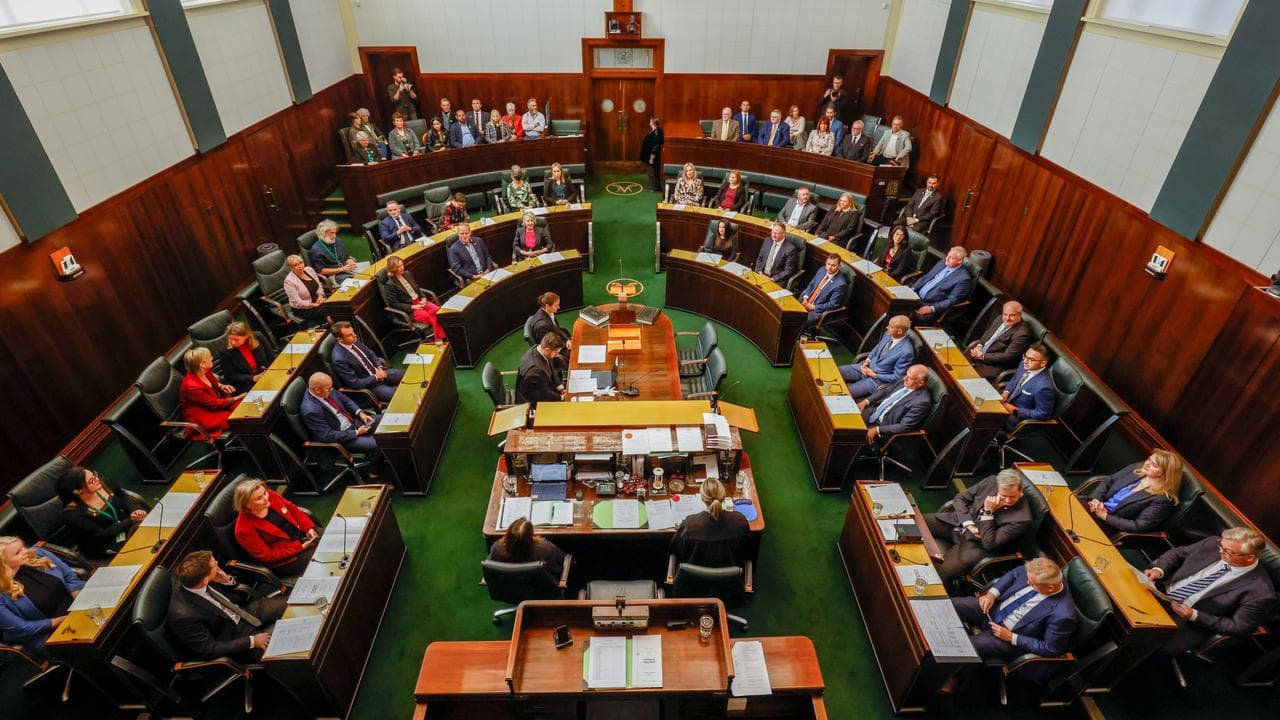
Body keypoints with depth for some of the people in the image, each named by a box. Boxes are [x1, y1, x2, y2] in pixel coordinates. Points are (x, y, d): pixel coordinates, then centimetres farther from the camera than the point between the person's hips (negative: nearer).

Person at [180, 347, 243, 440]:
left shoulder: (205, 371, -9)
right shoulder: (192, 386, -32)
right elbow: (214, 404, -22)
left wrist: (221, 386, -3)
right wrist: (237, 398, -17)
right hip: (202, 417, -8)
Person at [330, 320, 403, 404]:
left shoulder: (354, 340, -4)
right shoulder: (339, 359, -27)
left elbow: (370, 353, 13)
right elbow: (355, 383, -22)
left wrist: (380, 368, -3)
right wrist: (376, 377, -18)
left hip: (377, 371, 8)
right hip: (368, 385, -8)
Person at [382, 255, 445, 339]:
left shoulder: (407, 274, 10)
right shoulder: (390, 285, -10)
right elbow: (394, 304, -11)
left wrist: (423, 298, 0)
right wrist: (413, 307, -15)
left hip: (420, 302, 6)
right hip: (409, 310, -6)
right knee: (435, 319, -27)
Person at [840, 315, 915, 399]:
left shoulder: (906, 351, -24)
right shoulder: (888, 334, -3)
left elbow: (897, 377, -17)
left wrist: (874, 375, -15)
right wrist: (867, 361, -1)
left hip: (877, 379, -7)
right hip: (866, 366, 7)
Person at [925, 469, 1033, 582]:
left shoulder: (1022, 518, -21)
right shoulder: (991, 481, -8)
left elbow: (989, 544, -21)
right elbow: (960, 499, 3)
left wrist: (988, 512, -24)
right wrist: (968, 523, -12)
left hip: (976, 542, -5)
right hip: (956, 521, 5)